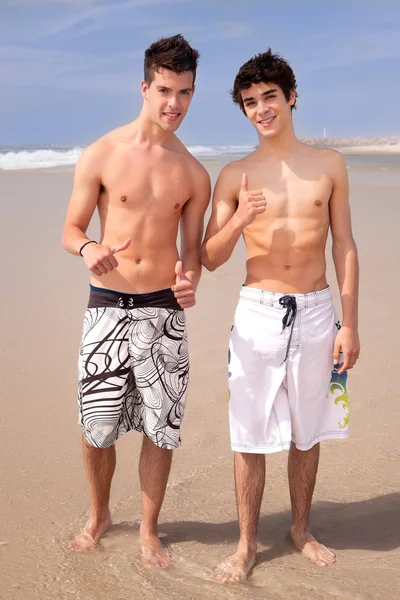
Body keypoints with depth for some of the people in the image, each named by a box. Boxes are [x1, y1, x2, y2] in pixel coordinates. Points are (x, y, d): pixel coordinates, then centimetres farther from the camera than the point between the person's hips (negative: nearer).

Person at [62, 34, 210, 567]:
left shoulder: (194, 174, 5)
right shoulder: (101, 156, -3)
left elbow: (192, 246, 11)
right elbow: (71, 229, 0)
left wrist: (189, 282, -11)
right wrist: (88, 250, -23)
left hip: (163, 312, 2)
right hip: (107, 307, -1)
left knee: (161, 430, 6)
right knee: (97, 427, 8)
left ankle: (149, 531, 28)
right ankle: (99, 515, 36)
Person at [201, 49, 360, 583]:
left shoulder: (329, 164, 4)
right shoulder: (235, 176, 1)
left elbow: (345, 248, 4)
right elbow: (210, 259, 0)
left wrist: (349, 324, -1)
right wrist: (238, 221, -19)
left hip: (316, 313, 1)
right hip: (258, 314, -1)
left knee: (307, 433, 14)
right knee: (251, 437, 5)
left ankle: (301, 530, 34)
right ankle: (247, 544, 22)